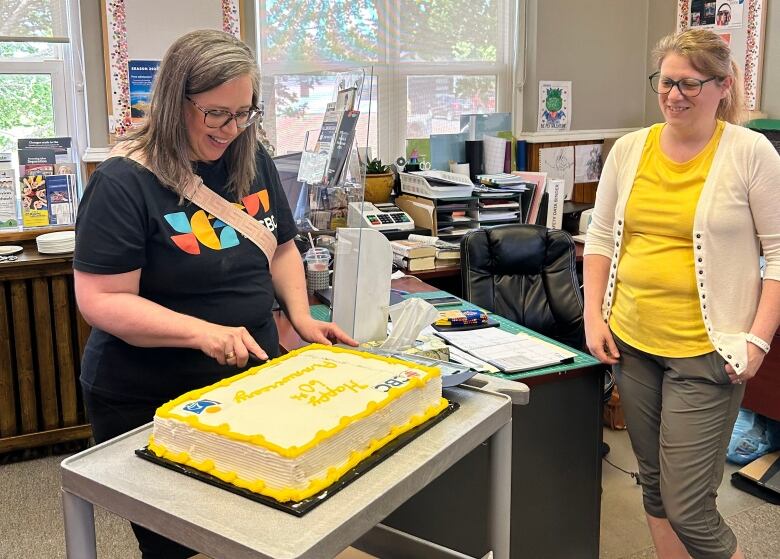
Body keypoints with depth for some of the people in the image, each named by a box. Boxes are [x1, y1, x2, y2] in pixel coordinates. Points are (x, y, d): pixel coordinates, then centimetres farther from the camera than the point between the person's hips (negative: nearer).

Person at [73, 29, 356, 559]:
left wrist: (302, 316, -6)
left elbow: (281, 249, 11)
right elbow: (101, 300, -20)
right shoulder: (123, 182, -17)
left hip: (253, 382, 6)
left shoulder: (253, 162, 1)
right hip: (151, 404, -5)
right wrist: (201, 332, -31)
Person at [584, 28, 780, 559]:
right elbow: (601, 237, 12)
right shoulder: (630, 148, 5)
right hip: (631, 343, 5)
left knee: (687, 510, -2)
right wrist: (594, 316, 5)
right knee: (654, 483, 18)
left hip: (705, 353, -5)